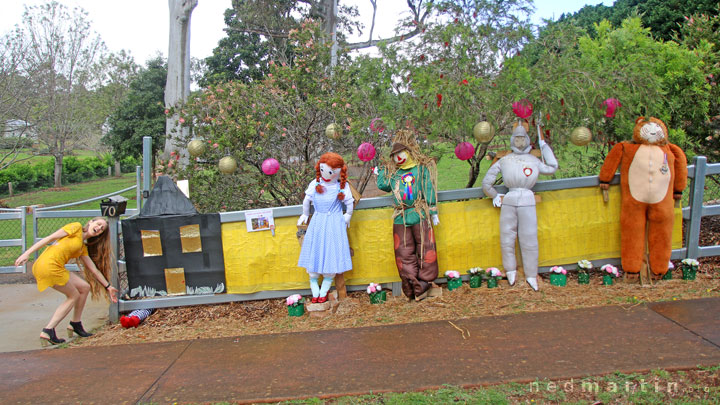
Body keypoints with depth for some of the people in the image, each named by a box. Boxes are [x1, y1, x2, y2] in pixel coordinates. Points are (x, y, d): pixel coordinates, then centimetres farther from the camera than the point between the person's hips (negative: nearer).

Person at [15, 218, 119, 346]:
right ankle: (48, 331, 3)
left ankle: (75, 325, 22)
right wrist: (27, 253, -11)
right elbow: (49, 238, -4)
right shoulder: (76, 227, 1)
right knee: (74, 296, 4)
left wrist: (108, 287, 23)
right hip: (49, 265, -8)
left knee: (85, 288, 11)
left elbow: (94, 269, 23)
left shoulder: (83, 247, 23)